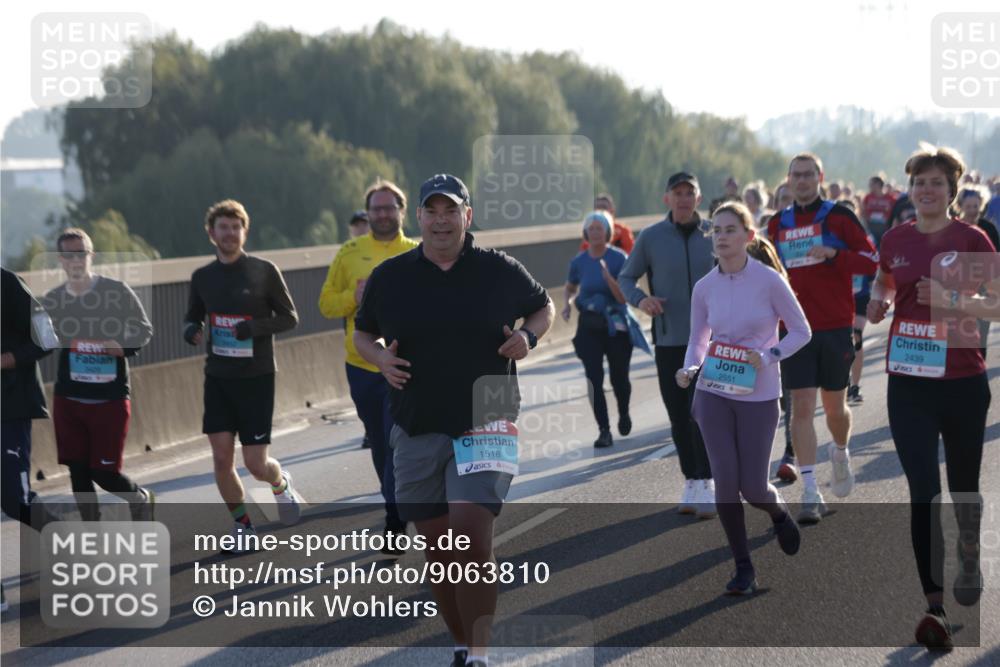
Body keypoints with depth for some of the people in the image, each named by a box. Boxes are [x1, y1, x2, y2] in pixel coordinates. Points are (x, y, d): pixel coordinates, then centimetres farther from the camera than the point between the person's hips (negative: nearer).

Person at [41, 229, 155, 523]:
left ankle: (141, 499, 29)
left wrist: (120, 347, -16)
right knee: (78, 471, 4)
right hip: (68, 398, 3)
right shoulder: (52, 300, 4)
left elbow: (144, 330, 1)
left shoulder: (116, 291, -6)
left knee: (105, 473, -3)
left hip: (111, 399, -3)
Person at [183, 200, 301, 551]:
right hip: (218, 377, 3)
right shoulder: (202, 277, 6)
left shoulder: (264, 271, -5)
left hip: (257, 377, -3)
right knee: (222, 459, -2)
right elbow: (193, 317, 18)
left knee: (256, 463, -4)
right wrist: (191, 330, -6)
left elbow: (289, 317, -2)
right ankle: (242, 526, 16)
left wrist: (254, 328, -19)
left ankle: (280, 483, 32)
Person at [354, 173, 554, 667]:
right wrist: (380, 358, -4)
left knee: (472, 538, -19)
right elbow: (362, 333, 18)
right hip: (415, 431, 3)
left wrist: (529, 337, -4)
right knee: (438, 549, 7)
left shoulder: (499, 270, 1)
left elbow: (543, 307, 17)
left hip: (485, 424, -3)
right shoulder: (389, 277, 4)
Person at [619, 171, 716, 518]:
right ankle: (691, 482, 18)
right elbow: (626, 278, 7)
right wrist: (640, 299, -14)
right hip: (668, 340, 1)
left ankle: (707, 485, -6)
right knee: (678, 416, 6)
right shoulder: (650, 237, -1)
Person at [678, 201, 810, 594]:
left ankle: (779, 512, 35)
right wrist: (689, 369, -9)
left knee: (752, 488, -3)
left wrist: (769, 357, -16)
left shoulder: (769, 280, -9)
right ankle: (743, 569, 8)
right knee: (725, 481, -6)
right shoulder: (705, 288, 1)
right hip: (713, 393, 2)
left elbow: (801, 331, -1)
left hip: (758, 396, -2)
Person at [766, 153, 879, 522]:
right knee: (802, 407, -7)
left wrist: (834, 254, -21)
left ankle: (840, 452, 43)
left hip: (836, 327, -2)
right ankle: (810, 492, -7)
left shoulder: (838, 216, -1)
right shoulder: (778, 224, 10)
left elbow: (872, 260, -6)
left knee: (835, 406, 9)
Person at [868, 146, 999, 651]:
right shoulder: (895, 239, 4)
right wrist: (878, 301, 5)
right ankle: (935, 606, -10)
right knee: (923, 492, -8)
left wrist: (951, 300, -21)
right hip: (908, 383, 1)